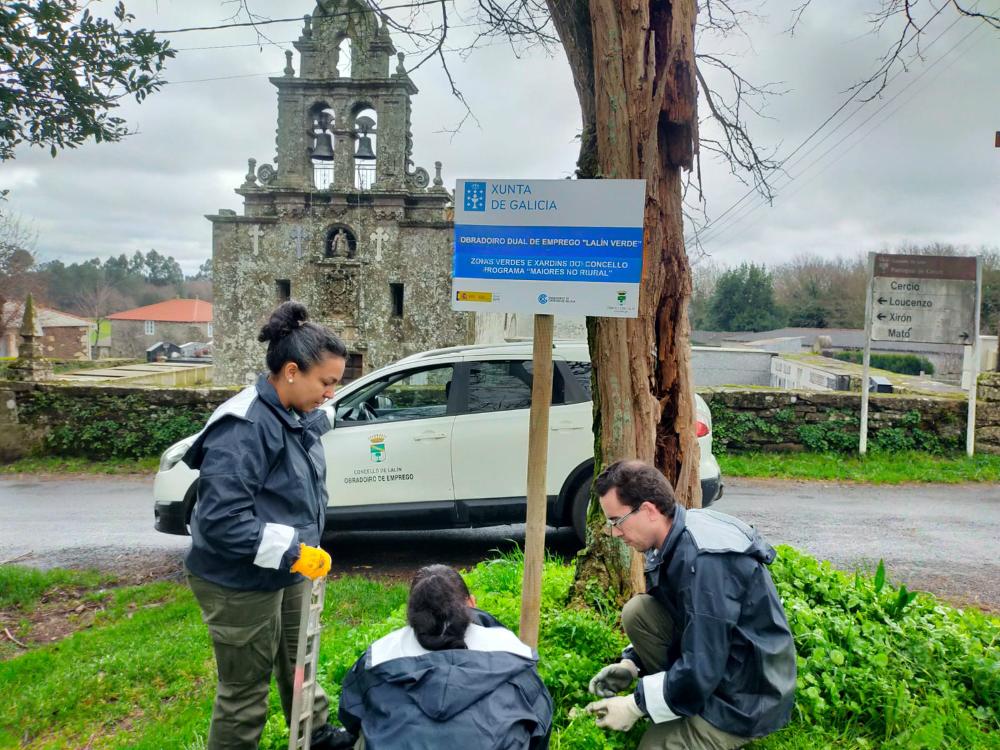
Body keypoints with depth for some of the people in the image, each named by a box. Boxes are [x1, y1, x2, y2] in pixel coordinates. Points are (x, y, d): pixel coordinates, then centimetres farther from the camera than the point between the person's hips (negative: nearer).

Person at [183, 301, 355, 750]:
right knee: (246, 688, 8)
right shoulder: (244, 427, -27)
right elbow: (221, 519, -31)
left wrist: (304, 549, 12)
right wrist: (292, 551, -28)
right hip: (239, 582, -9)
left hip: (288, 571, 9)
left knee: (299, 659, 27)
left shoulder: (298, 417, 1)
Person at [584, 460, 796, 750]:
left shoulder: (703, 560, -30)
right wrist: (631, 663, 0)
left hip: (746, 698, -9)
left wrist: (635, 705, -18)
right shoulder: (676, 538, -2)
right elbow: (659, 618, 13)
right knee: (637, 611, -4)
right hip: (711, 664, 9)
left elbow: (701, 671, -29)